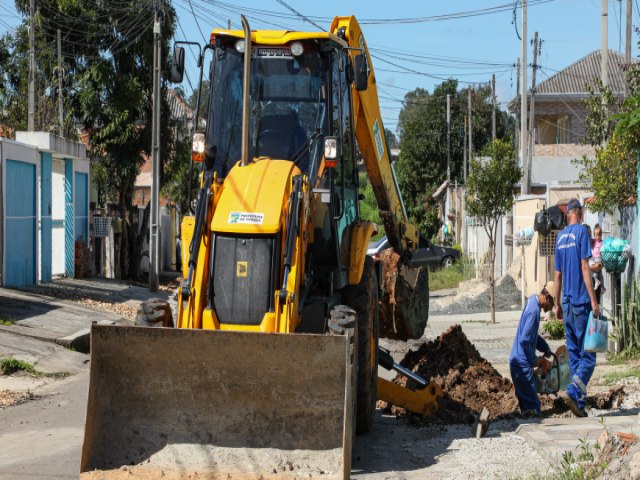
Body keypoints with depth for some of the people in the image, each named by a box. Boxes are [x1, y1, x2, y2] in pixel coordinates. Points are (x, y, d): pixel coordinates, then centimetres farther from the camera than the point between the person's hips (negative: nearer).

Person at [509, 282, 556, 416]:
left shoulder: (532, 302, 9)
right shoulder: (534, 311, -20)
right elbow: (524, 341, -24)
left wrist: (545, 348, 12)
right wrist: (534, 360, -12)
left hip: (517, 361, 10)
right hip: (522, 363, -10)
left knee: (525, 398, 15)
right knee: (532, 402, -5)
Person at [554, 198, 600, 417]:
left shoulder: (560, 237, 12)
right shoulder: (582, 232, -7)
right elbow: (585, 267, -13)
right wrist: (593, 300, -13)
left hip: (567, 304, 6)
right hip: (582, 302, -6)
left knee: (574, 354, 8)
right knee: (588, 355, -4)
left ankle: (580, 403, 8)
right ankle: (573, 391, -21)